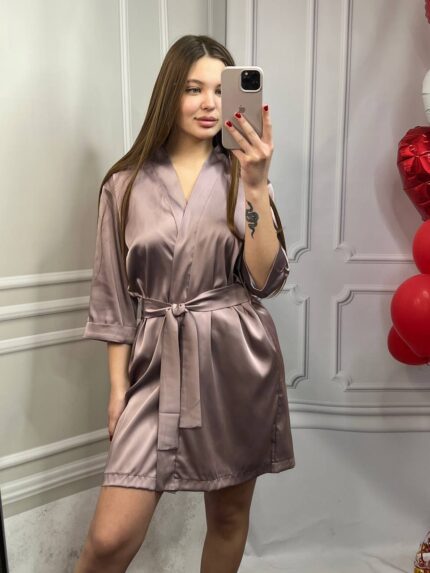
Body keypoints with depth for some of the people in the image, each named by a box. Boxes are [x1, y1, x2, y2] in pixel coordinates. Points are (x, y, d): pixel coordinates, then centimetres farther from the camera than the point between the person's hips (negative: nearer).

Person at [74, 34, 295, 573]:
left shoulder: (242, 176, 4)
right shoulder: (126, 184, 2)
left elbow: (266, 280, -8)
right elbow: (113, 296, 4)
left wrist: (257, 186, -17)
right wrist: (118, 384, 1)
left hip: (238, 361, 1)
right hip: (158, 361, -1)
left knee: (229, 514, 15)